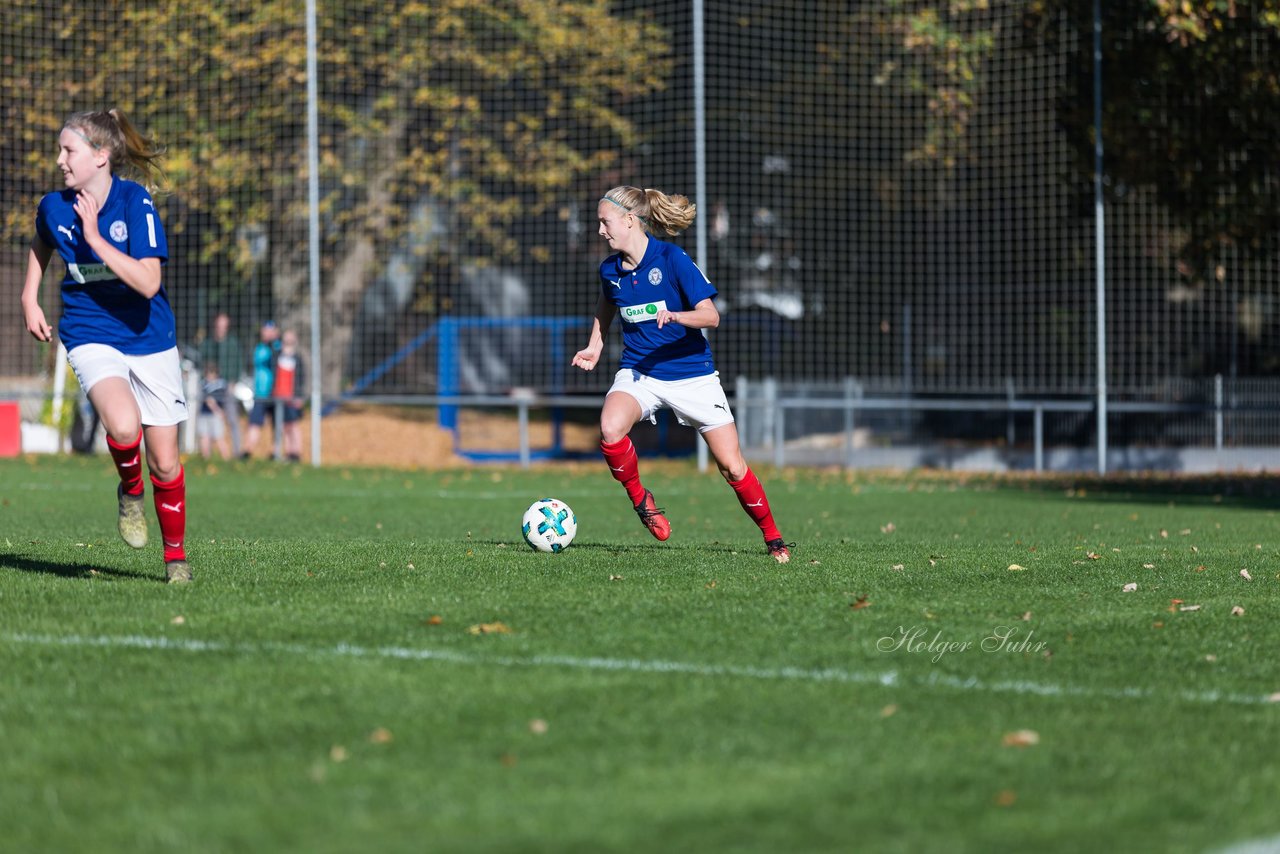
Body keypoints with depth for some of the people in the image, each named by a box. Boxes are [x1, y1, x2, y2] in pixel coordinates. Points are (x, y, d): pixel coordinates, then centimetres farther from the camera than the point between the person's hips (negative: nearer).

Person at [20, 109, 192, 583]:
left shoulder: (136, 201, -16)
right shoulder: (53, 207, -5)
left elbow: (148, 282, -26)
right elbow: (41, 245, 21)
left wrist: (95, 238, -27)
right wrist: (29, 297, 13)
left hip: (149, 338, -1)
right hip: (90, 337, 1)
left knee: (164, 461, 4)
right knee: (123, 424, -30)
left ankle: (175, 554, 27)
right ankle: (130, 491, 2)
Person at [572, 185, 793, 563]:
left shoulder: (672, 259, -15)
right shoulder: (610, 269, 1)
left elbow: (711, 316, -18)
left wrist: (674, 316, -35)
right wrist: (594, 346, 15)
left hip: (691, 372, -3)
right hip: (638, 372, 3)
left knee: (731, 465, -2)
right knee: (610, 429, -30)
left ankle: (773, 538, 18)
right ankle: (639, 497, -4)